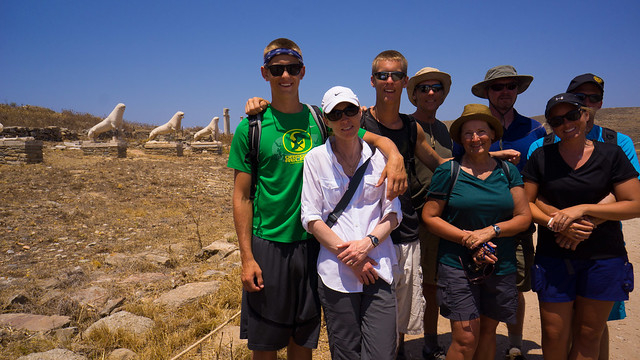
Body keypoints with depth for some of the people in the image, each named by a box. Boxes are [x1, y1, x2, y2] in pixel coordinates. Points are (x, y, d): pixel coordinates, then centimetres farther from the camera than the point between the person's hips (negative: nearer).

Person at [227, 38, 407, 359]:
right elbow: (242, 197, -5)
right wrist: (246, 258, -9)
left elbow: (377, 139, 6)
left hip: (312, 243, 2)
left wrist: (394, 155, -17)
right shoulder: (251, 128, -4)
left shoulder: (319, 121, 3)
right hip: (268, 244, -2)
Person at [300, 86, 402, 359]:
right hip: (335, 272, -1)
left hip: (378, 269, 2)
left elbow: (393, 213, 8)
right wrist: (346, 254, -10)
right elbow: (311, 218, -2)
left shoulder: (377, 157, 7)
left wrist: (368, 242, -10)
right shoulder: (316, 158, 1)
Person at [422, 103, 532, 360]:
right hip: (457, 264, -3)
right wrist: (468, 238, -15)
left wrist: (490, 231, -13)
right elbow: (429, 217, -4)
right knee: (466, 339, -5)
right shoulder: (448, 171, -3)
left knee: (488, 330, 14)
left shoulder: (508, 171, 7)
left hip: (501, 267, 3)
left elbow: (524, 217, 4)